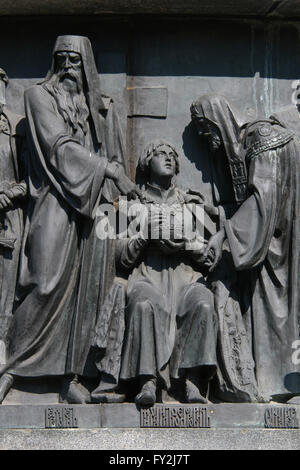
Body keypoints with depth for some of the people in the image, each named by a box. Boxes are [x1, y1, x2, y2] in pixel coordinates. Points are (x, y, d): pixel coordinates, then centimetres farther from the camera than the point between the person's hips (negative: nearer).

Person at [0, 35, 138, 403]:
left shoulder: (102, 107, 19)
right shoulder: (40, 96, 7)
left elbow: (116, 157, 21)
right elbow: (59, 146, -5)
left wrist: (119, 190, 6)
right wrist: (105, 167, -9)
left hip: (94, 205, 4)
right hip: (56, 201, -4)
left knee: (86, 288, -1)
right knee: (48, 283, -14)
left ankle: (70, 376, 5)